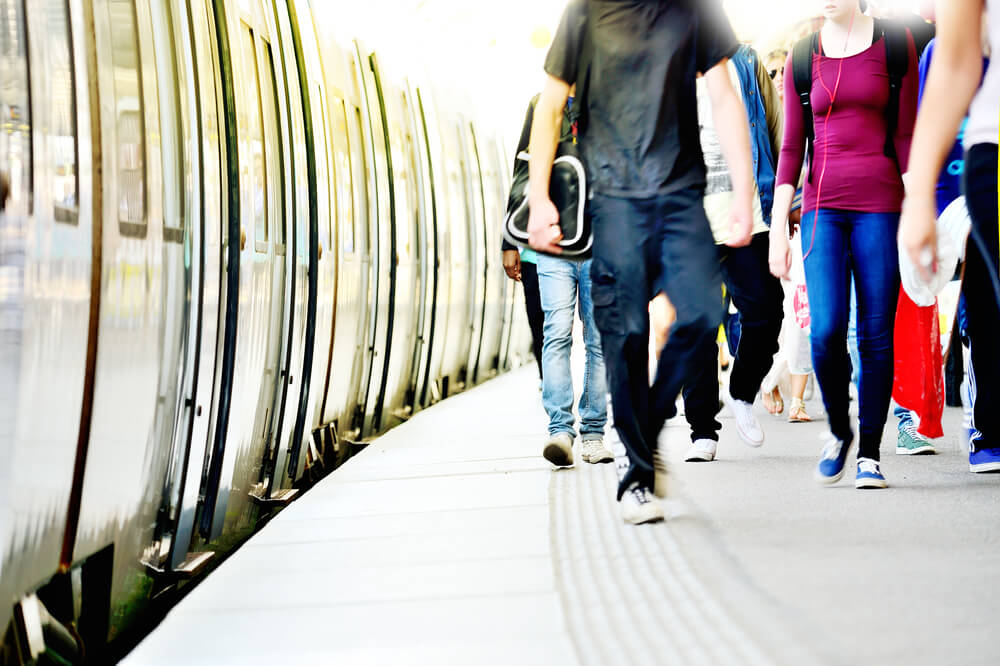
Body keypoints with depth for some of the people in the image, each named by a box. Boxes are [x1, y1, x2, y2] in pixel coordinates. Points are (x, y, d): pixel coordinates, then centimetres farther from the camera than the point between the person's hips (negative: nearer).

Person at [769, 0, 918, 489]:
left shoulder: (894, 44, 4)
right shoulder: (803, 56, 10)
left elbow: (906, 136, 2)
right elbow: (792, 147, 10)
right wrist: (777, 225, 4)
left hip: (881, 202, -1)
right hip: (823, 205, 1)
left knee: (876, 334, -3)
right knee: (826, 330, -12)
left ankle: (869, 454, 8)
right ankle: (838, 431, 13)